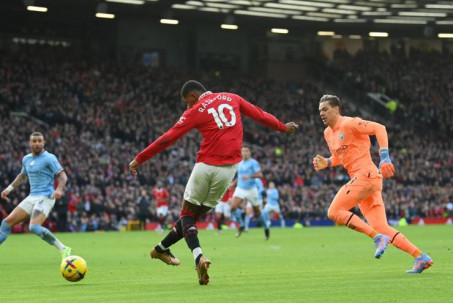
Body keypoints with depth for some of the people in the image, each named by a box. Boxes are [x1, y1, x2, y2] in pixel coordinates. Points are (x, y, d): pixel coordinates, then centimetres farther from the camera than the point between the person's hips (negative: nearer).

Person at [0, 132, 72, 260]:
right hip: (32, 197, 8)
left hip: (45, 197, -8)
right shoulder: (26, 159, 15)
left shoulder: (49, 158, -7)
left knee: (34, 227, -28)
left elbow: (63, 176, -12)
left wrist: (59, 189, -30)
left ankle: (63, 249, -21)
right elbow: (22, 176, 33)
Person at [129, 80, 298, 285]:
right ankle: (161, 249, 24)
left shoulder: (196, 111, -1)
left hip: (206, 166, -5)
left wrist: (139, 160, 3)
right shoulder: (232, 99, 11)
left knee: (187, 214, 7)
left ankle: (199, 258, -16)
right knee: (195, 214, 16)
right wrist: (283, 127, 38)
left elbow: (168, 138, -2)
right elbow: (259, 115, 22)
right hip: (228, 168, 5)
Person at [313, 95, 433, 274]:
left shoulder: (349, 123, -7)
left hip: (366, 175, -9)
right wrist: (326, 163, 11)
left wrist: (385, 157, -22)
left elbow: (379, 128, -13)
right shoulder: (328, 133, 19)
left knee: (334, 212, -14)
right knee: (382, 228, 4)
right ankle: (421, 257, 2)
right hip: (359, 178, 9)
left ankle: (378, 238, -17)